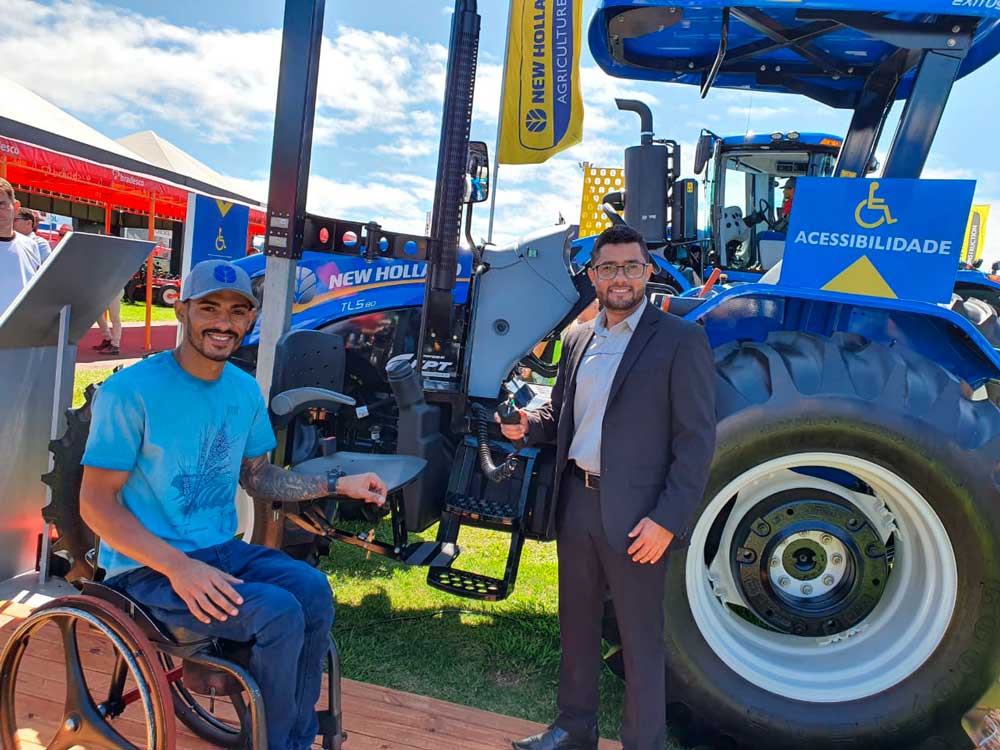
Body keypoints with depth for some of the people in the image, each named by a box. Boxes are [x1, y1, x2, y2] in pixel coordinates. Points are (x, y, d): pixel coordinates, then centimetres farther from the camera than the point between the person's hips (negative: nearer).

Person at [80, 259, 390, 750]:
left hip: (222, 549, 6)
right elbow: (96, 503, -15)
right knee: (279, 613, -25)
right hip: (146, 567, -6)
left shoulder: (245, 390, 4)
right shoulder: (131, 391, -15)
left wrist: (339, 484, 1)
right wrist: (178, 567, -27)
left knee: (312, 589, -19)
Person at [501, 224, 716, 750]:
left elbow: (696, 440, -11)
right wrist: (527, 425, -1)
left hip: (636, 516, -6)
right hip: (576, 503, 6)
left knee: (640, 641, 8)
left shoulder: (680, 341, -8)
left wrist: (667, 519, -18)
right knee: (576, 624, 20)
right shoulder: (578, 340, 11)